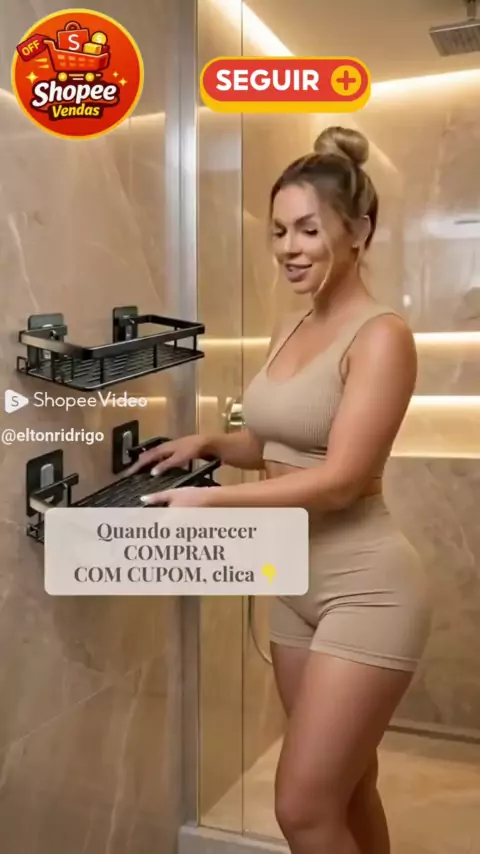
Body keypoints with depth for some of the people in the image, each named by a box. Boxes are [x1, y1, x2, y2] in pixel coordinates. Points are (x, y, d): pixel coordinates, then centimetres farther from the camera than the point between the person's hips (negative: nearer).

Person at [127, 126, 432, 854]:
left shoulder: (381, 335, -15)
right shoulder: (290, 332, 9)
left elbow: (342, 479, -21)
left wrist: (210, 501, -23)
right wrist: (207, 444, 2)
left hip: (366, 590, -7)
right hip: (296, 585, 8)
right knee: (346, 790, 20)